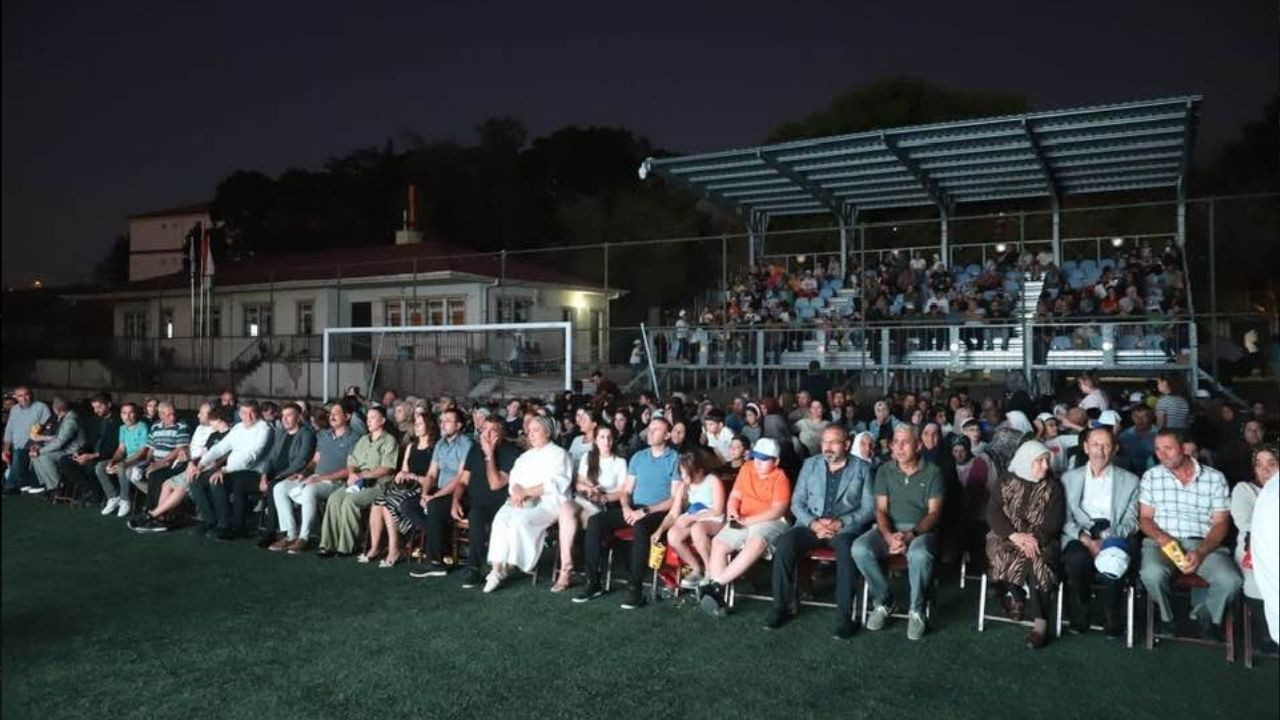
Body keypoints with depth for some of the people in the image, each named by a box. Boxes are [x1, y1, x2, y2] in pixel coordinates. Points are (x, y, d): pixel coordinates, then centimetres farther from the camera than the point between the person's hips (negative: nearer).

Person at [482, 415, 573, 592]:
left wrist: (527, 492, -14)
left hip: (548, 503, -5)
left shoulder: (558, 454, 5)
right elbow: (513, 480, 15)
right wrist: (517, 492, -9)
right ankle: (496, 569, -28)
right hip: (523, 502, 5)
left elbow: (556, 483, -9)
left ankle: (509, 566, -19)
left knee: (520, 520, -32)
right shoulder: (525, 456, 25)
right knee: (501, 517, -25)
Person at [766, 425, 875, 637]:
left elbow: (869, 508, -1)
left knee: (846, 549, -36)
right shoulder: (810, 464, 13)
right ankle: (780, 606, -13)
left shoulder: (862, 468, 5)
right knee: (784, 544, -26)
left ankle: (844, 616, -27)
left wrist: (840, 523, -16)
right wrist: (813, 523, -11)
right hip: (811, 524, 3)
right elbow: (797, 502, 9)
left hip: (846, 526, -2)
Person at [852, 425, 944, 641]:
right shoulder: (884, 471, 8)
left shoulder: (932, 472, 0)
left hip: (921, 529, -3)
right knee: (860, 548, -28)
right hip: (889, 528, 3)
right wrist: (889, 536, -18)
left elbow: (934, 513, -5)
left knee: (920, 554, -39)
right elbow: (881, 509, 2)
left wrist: (911, 535, -22)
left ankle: (917, 611, -14)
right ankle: (883, 601, -6)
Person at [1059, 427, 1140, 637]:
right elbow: (1065, 519, 7)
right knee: (1076, 560, -33)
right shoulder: (1069, 478, 15)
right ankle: (1081, 609, -7)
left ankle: (1111, 614, -9)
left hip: (1115, 538, 0)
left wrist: (1107, 539, -14)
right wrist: (1085, 539, -13)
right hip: (1080, 537, 1)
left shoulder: (1130, 480, 14)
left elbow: (1131, 522, 5)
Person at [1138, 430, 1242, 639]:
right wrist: (1161, 538, -14)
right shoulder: (1151, 476, 9)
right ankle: (1167, 617, 0)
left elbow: (1221, 523, 3)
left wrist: (1201, 552, -13)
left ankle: (1206, 615, 7)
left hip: (1205, 544, 1)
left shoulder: (1215, 478, 6)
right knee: (1152, 574, -33)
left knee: (1231, 581, -27)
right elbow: (1145, 518, 8)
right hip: (1162, 542, 0)